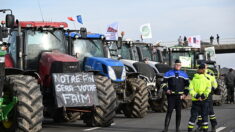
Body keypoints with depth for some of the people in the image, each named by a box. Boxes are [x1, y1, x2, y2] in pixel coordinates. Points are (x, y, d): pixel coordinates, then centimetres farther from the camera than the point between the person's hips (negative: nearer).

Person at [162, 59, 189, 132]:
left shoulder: (184, 74, 11)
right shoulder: (169, 73, 5)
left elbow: (187, 85, 15)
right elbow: (164, 82, 7)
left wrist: (185, 94, 4)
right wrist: (166, 90, -8)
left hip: (180, 96, 2)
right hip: (171, 95, -2)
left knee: (178, 112, 5)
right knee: (169, 111, -9)